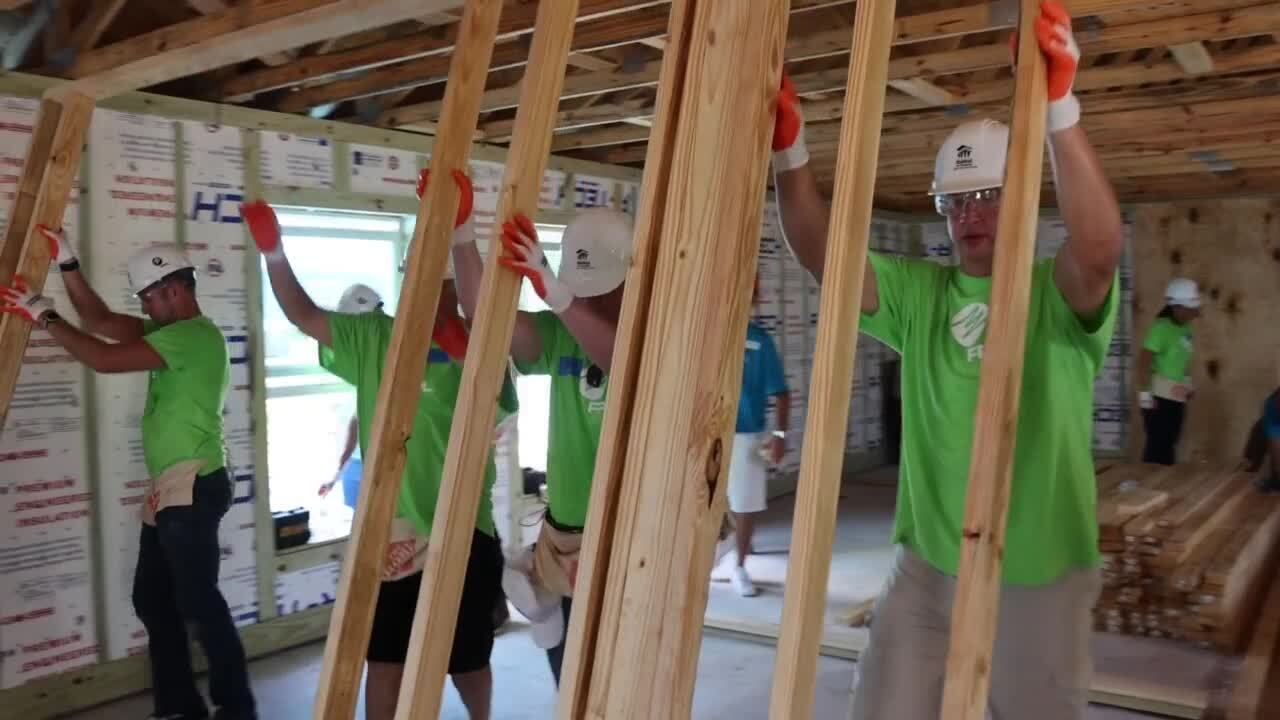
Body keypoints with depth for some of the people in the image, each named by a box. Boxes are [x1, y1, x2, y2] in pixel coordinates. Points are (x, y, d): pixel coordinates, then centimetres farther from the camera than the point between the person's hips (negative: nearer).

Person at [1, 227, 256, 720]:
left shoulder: (195, 336, -16)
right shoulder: (172, 333, 16)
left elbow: (104, 359, -19)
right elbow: (100, 320, 18)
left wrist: (44, 316, -10)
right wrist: (67, 264, 10)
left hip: (192, 488, -10)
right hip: (168, 490, 11)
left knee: (198, 600, -5)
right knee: (153, 600, 14)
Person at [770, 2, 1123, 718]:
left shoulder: (1059, 296, -7)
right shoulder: (919, 294, 4)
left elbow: (1101, 248, -29)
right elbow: (822, 251, -7)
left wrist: (1060, 107, -40)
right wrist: (790, 150, -23)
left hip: (1038, 578, -3)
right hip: (926, 569, 3)